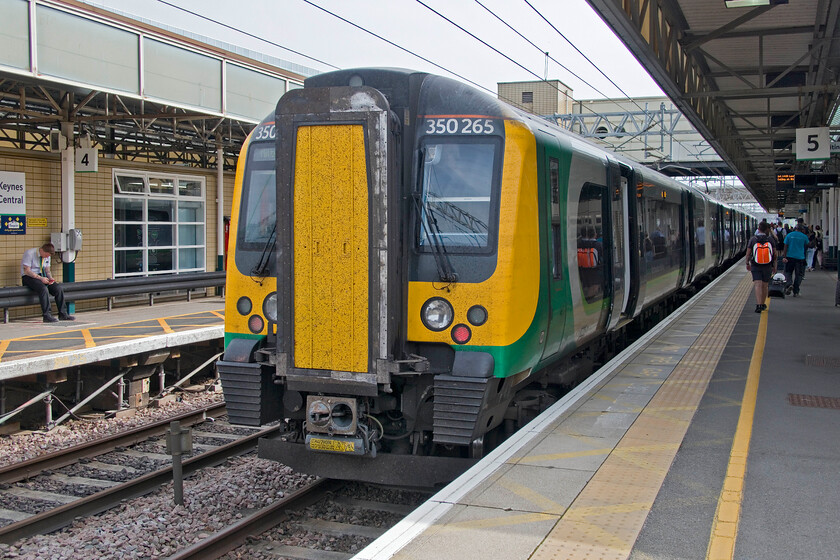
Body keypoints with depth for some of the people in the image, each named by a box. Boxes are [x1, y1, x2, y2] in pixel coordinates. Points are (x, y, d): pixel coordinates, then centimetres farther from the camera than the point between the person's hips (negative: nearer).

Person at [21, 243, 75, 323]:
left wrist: (50, 278, -8)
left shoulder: (47, 256, 7)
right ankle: (47, 316, -33)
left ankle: (63, 314, -12)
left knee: (58, 288, -17)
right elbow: (27, 271, -18)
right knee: (44, 289, -35)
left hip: (42, 276, 6)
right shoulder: (29, 254, -14)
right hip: (28, 277, -6)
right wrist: (40, 278, -26)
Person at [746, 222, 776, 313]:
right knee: (765, 285, 15)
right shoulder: (770, 239, -3)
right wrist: (774, 266, 12)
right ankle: (763, 304, 27)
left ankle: (758, 305, -21)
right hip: (767, 266, 2)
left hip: (755, 266, -2)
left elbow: (748, 253, -1)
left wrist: (747, 263, 14)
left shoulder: (753, 239, -6)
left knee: (757, 285, -6)